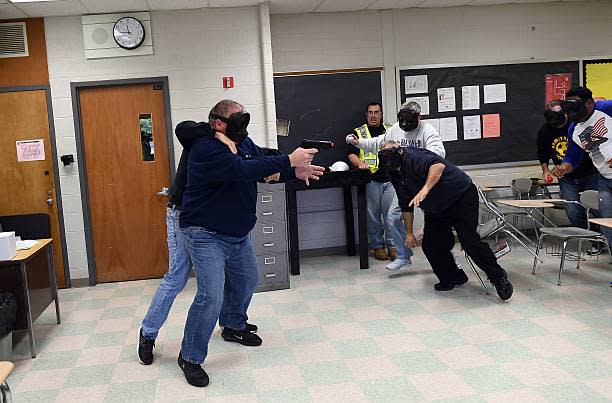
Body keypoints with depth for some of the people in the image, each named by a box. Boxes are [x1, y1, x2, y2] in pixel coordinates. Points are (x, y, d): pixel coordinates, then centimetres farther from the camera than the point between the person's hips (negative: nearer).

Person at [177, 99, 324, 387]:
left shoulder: (244, 143, 3)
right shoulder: (206, 148, -24)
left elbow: (266, 166, 3)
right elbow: (242, 170, -36)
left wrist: (296, 172, -18)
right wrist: (289, 161, -36)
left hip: (238, 233, 9)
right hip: (206, 235, -9)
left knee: (246, 281, 23)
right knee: (211, 296, -17)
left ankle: (234, 327, 49)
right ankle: (190, 357, 1)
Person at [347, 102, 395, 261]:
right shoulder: (359, 132, 11)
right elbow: (352, 154, 3)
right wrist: (360, 163, -16)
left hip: (390, 178, 2)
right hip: (371, 180, -1)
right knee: (373, 215, 0)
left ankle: (392, 245, 6)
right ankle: (378, 245, 11)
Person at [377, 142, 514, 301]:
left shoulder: (413, 157, -25)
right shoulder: (395, 174, 4)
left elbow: (439, 165, -46)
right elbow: (406, 205, 14)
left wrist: (425, 189, -58)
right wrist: (409, 233, 13)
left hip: (461, 197, -9)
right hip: (436, 210, 9)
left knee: (469, 241, -17)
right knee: (430, 245, 0)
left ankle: (498, 277, -1)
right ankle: (454, 278, 17)